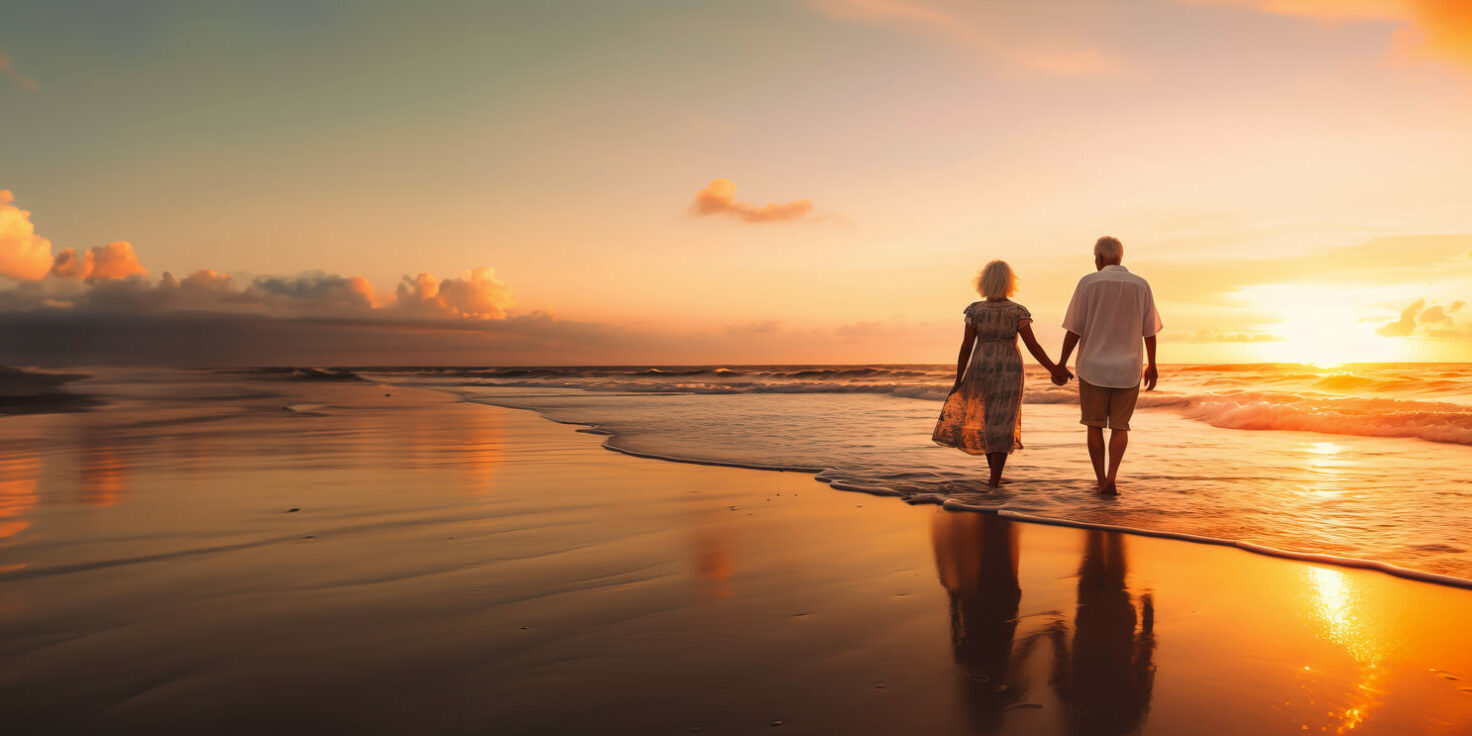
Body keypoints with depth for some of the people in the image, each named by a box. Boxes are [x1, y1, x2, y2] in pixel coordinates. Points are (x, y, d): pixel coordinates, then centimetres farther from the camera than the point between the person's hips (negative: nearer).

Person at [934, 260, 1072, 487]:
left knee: (983, 419, 17)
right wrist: (1053, 369, 3)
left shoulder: (975, 310, -6)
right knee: (1001, 424, 4)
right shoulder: (1018, 311, -7)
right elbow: (1033, 346, -8)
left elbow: (966, 346, -6)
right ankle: (994, 479, 0)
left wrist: (959, 380, 0)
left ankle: (995, 473, 20)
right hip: (1008, 370, -1)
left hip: (981, 368, 1)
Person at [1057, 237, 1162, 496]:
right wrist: (1152, 366, 16)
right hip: (1127, 370, 2)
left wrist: (1062, 362, 0)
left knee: (1095, 425, 14)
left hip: (1093, 368, -1)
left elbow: (1074, 330, -9)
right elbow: (1149, 331, 5)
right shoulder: (1141, 286, 0)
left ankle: (1101, 481, 16)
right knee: (1119, 426, 15)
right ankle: (1111, 479, 0)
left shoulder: (1088, 283, -8)